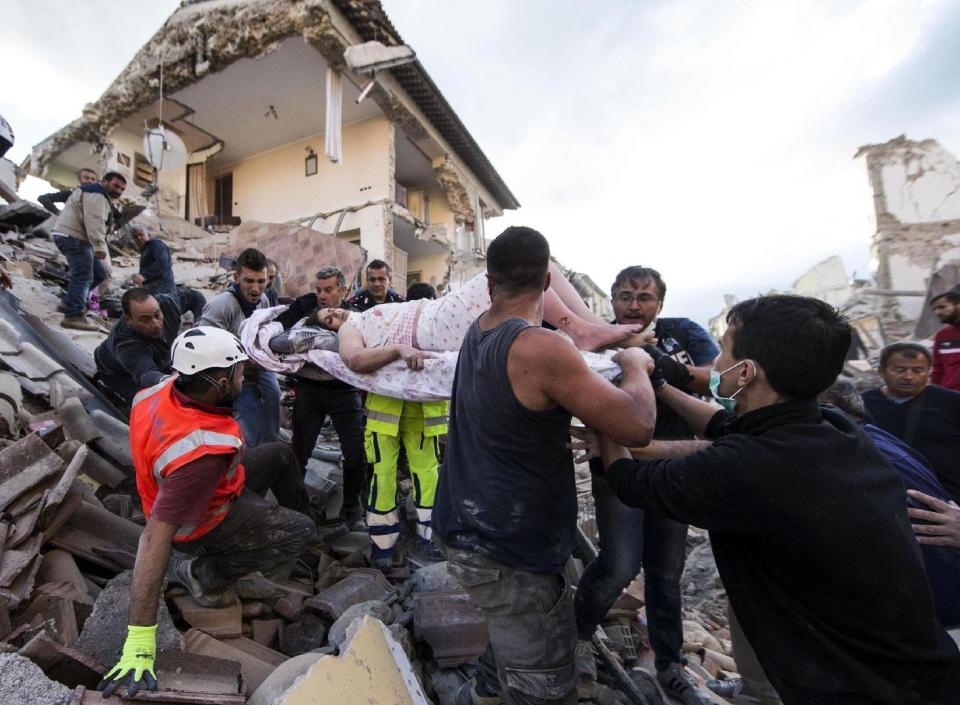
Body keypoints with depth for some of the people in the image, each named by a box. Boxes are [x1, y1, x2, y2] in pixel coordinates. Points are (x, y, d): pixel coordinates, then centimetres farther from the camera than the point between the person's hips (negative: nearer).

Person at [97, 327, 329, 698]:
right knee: (301, 533, -7)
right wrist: (140, 641, -35)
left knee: (281, 454, 16)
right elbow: (155, 538, -41)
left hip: (213, 485, 8)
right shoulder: (201, 452, -44)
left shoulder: (165, 389, -21)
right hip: (203, 524, -8)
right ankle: (203, 572, 4)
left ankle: (308, 512, 37)